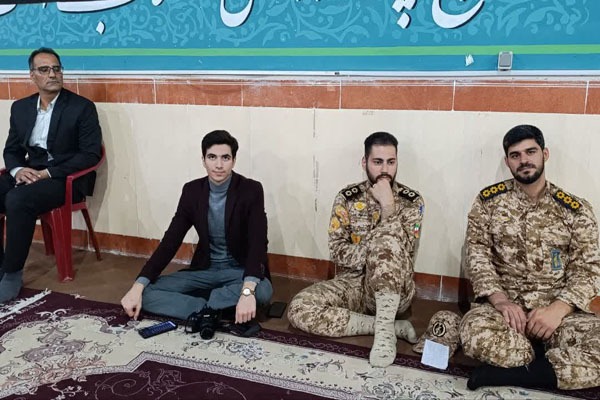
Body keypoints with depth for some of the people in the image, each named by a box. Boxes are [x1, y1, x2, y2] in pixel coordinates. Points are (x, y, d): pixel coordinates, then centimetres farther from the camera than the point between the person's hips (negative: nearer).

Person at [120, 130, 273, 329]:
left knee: (262, 291, -38)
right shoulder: (192, 191, -4)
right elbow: (170, 240, -6)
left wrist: (247, 292, -43)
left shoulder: (251, 190, -15)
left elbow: (258, 243, -25)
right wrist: (137, 287, -17)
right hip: (205, 269, 4)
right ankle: (213, 311, -25)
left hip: (240, 271, -3)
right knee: (146, 293, -15)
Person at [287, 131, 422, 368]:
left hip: (393, 290, -2)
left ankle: (384, 329, -30)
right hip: (352, 284, 2)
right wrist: (378, 253, -19)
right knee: (300, 310, -26)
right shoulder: (347, 198, 2)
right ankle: (392, 326, -18)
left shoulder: (411, 201, 0)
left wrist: (388, 206, -20)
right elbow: (338, 252, -6)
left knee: (387, 233, -32)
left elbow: (405, 251, -13)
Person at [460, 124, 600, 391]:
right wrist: (500, 299, -19)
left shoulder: (576, 210, 4)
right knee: (476, 334, -36)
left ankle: (505, 373, -20)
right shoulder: (488, 200, 5)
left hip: (558, 307, 1)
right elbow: (477, 253, -1)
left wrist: (558, 309, -18)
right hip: (503, 303, 0)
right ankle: (548, 368, -11)